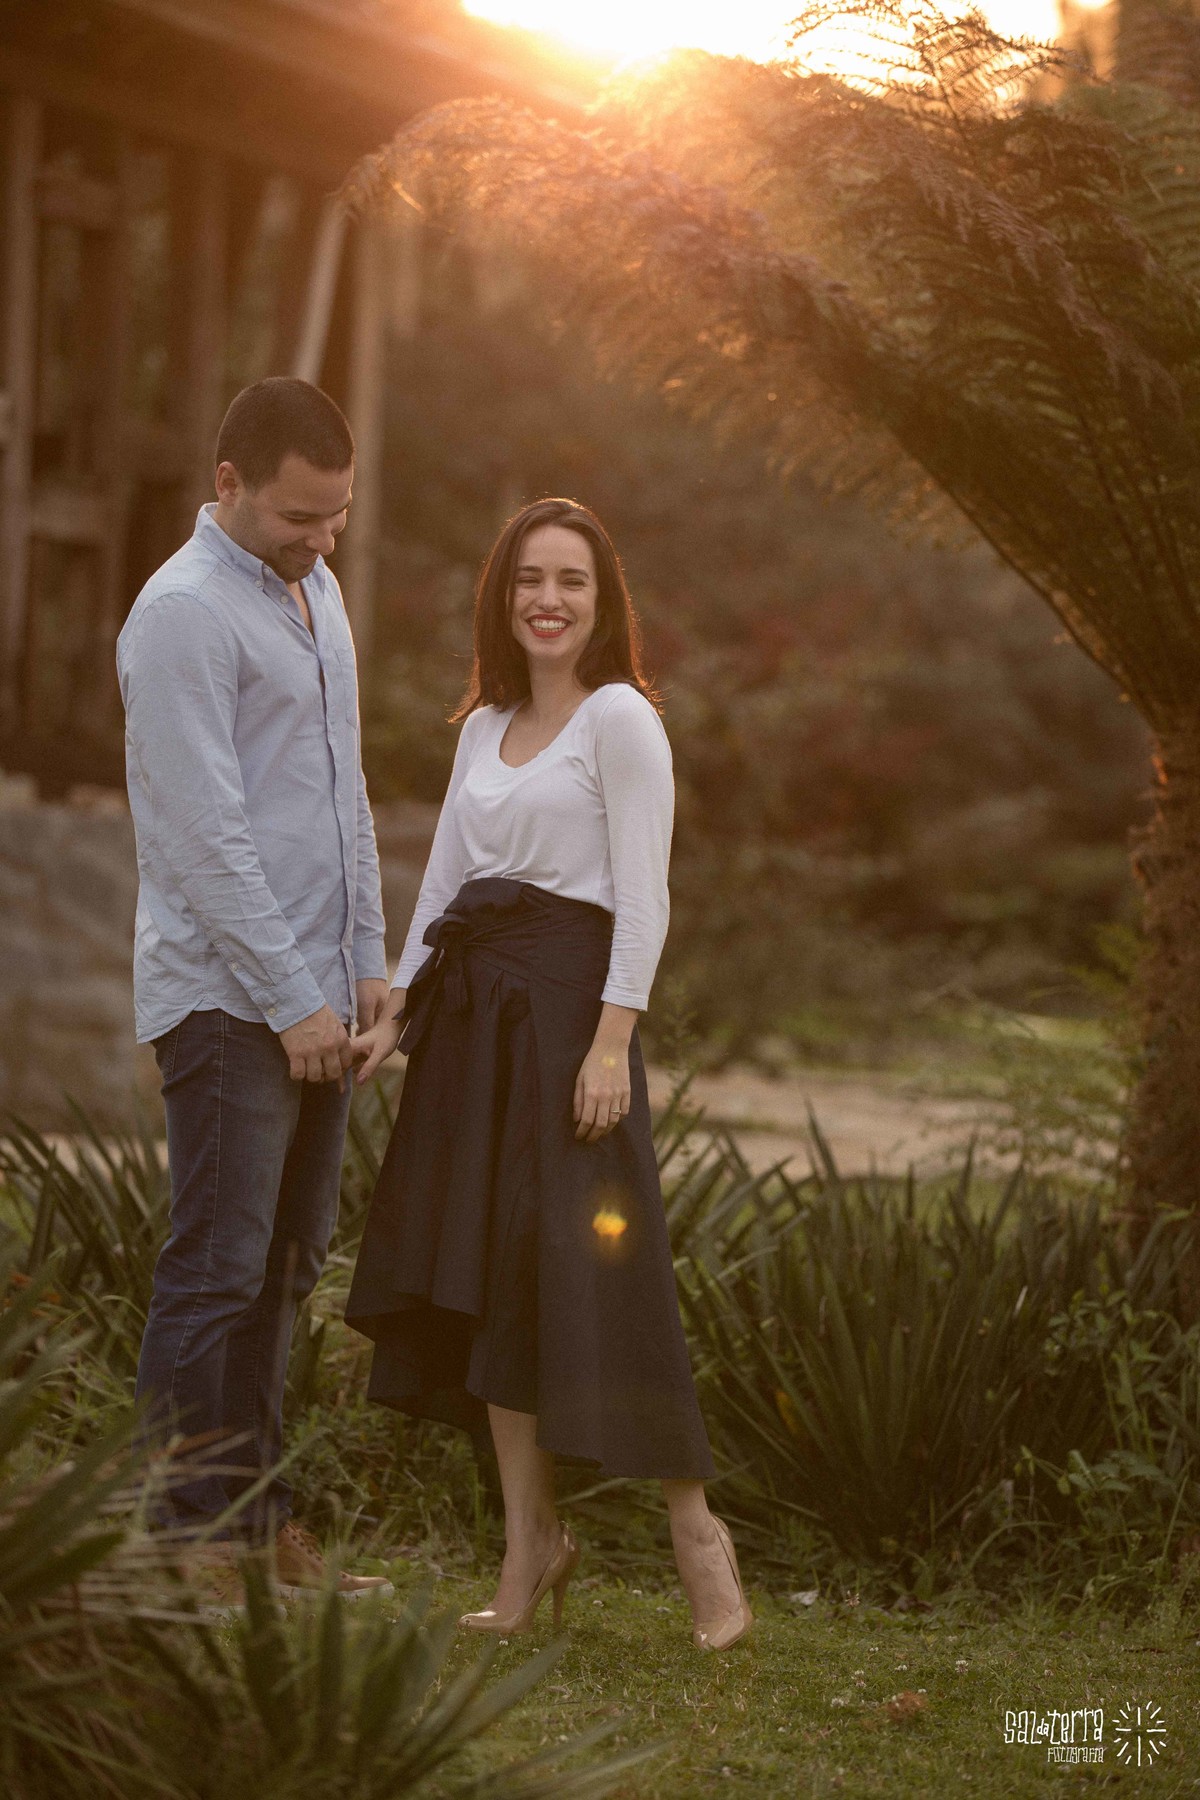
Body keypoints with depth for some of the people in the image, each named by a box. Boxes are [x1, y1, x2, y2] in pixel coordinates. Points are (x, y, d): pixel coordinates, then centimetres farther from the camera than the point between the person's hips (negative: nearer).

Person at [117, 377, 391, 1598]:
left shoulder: (316, 594, 16)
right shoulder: (184, 613, -13)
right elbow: (206, 836, -17)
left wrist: (366, 959, 14)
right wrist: (292, 1000, -17)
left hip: (312, 995, 9)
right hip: (226, 998, -9)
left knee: (283, 1267, 11)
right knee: (218, 1269, -7)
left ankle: (256, 1521, 17)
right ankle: (188, 1540, -2)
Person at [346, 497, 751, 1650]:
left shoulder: (619, 717, -5)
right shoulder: (486, 725, 17)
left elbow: (642, 893, -10)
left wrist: (612, 1038, -17)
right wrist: (396, 1015, 14)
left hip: (564, 1000, -7)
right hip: (470, 1004, 7)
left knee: (589, 1269, -9)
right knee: (483, 1271, 5)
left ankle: (694, 1533, 0)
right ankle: (530, 1540, 11)